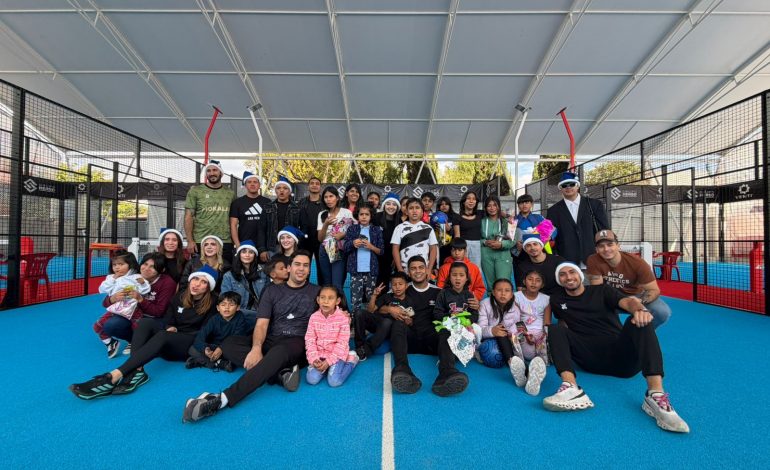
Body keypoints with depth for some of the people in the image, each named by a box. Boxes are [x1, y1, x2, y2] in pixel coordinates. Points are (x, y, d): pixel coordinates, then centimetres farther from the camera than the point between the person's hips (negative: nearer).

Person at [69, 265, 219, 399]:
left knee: (162, 336, -36)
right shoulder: (180, 296, 10)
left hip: (192, 344, -5)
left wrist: (177, 331, -13)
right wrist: (170, 328, -10)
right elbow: (168, 320, 13)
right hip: (169, 342, 5)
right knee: (145, 322, -21)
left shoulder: (212, 304, -5)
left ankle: (114, 376, -49)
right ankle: (137, 371, -41)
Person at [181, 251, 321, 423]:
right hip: (270, 340, 4)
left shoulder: (316, 292, 8)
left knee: (277, 353, -39)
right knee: (228, 344, -20)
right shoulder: (273, 290, 10)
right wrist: (256, 348, -20)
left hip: (297, 342, -4)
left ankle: (222, 399, -46)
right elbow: (262, 324, 0)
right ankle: (281, 373, -32)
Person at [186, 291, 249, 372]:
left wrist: (222, 349, -32)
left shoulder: (240, 319, -11)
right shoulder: (214, 320, -4)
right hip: (213, 348, 3)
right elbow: (200, 337, -13)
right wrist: (205, 348, -33)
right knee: (192, 349, -17)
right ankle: (220, 363, -29)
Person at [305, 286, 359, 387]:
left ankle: (351, 360, 6)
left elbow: (342, 343, -13)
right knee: (312, 379, -17)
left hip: (336, 354, -3)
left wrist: (329, 361, -19)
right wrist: (313, 359, -15)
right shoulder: (314, 317, -4)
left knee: (334, 381, -20)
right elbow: (310, 340, -2)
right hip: (319, 353, 3)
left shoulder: (343, 318, -14)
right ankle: (326, 367, 12)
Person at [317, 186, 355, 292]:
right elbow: (320, 238, 1)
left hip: (340, 252, -3)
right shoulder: (322, 214, 6)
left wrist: (343, 234, -15)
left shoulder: (346, 213, -2)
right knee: (327, 284, 10)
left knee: (337, 285, -11)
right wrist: (326, 224, -15)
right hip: (325, 252, 4)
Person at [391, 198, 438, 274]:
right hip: (405, 270, -1)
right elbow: (395, 249, 1)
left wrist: (429, 269, -4)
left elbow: (433, 249, 6)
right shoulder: (400, 228, 4)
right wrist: (400, 270, -7)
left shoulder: (428, 228, 7)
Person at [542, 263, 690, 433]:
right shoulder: (557, 300, 12)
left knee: (639, 320, -27)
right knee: (555, 329, -19)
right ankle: (571, 389, -42)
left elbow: (627, 301, -12)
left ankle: (656, 395, -43)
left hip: (621, 355, -1)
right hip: (592, 362, 1)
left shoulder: (601, 291, 7)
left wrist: (639, 309, -37)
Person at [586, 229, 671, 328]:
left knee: (663, 312, -24)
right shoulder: (593, 261, -24)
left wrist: (640, 302, -41)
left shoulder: (637, 263, -25)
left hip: (637, 295, 1)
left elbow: (654, 289, -20)